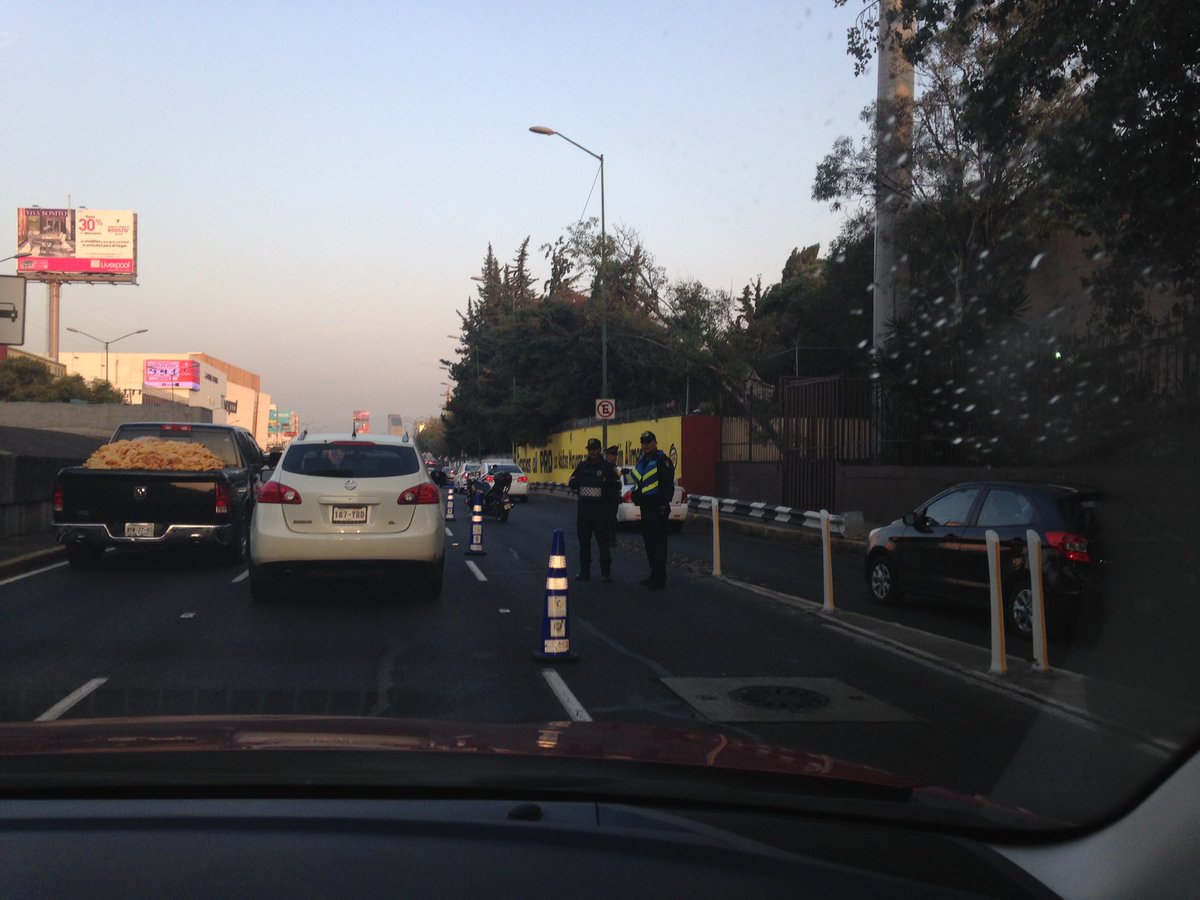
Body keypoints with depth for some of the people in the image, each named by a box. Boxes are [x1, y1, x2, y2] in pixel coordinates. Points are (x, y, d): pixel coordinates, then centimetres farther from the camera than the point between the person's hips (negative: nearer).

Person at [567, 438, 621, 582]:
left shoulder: (607, 466, 1)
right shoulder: (582, 465, 12)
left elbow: (617, 485, -1)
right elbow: (571, 484, 13)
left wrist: (607, 482, -21)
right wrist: (575, 481, -11)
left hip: (600, 508, -4)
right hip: (583, 506, 4)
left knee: (603, 540, -2)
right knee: (583, 541, 7)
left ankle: (606, 572, 5)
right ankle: (584, 572, 15)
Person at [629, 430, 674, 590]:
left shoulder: (662, 460, -11)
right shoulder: (642, 460, 17)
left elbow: (668, 485, -16)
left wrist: (664, 504, -20)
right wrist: (636, 496, 17)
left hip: (658, 508, -9)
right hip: (645, 507, 9)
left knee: (658, 543, -8)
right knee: (649, 542, 14)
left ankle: (660, 578, -5)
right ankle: (655, 575, 24)